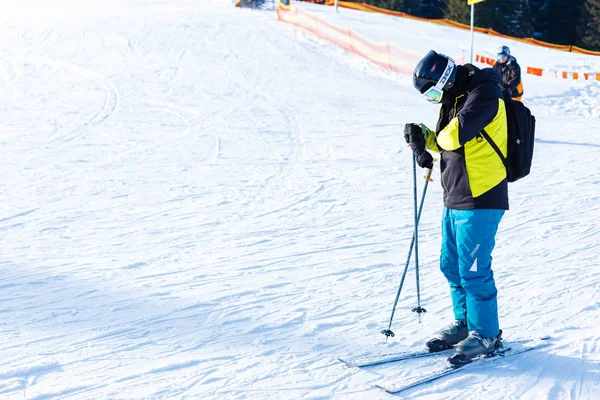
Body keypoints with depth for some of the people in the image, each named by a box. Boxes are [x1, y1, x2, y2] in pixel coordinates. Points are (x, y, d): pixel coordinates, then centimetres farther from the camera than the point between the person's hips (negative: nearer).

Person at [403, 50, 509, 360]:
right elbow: (443, 139, 21)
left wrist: (437, 138, -6)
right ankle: (465, 323, 31)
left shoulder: (484, 93, -16)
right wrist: (421, 135, 1)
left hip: (479, 201, -10)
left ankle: (486, 333, 11)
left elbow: (455, 135, -28)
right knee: (451, 266, 16)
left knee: (473, 270, -3)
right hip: (455, 199, 10)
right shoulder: (457, 97, 15)